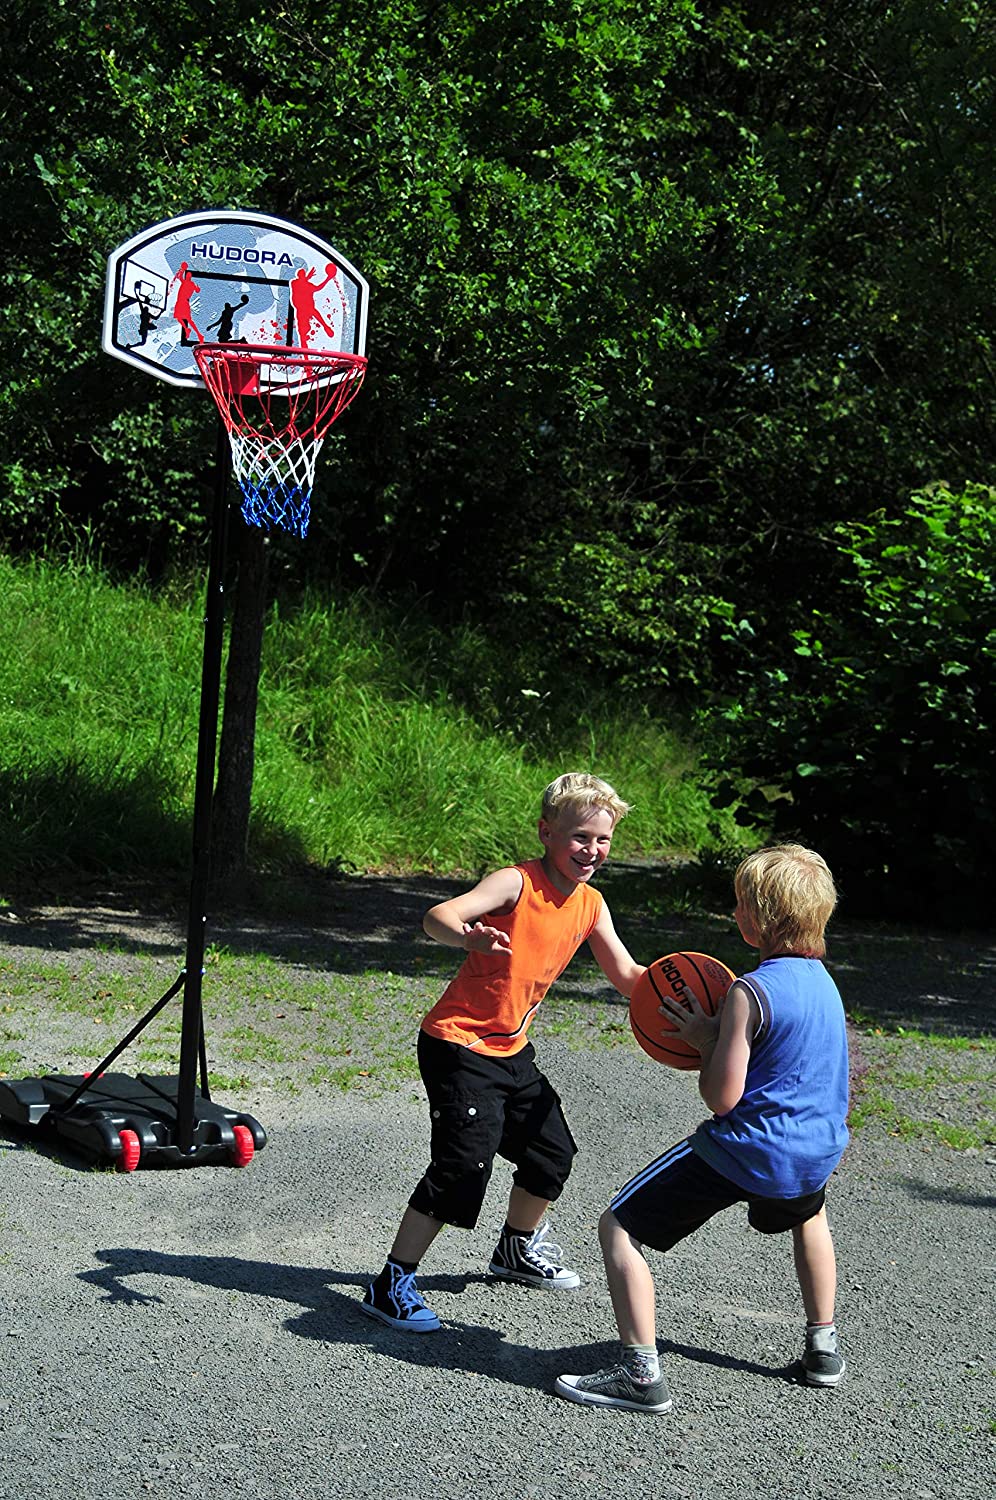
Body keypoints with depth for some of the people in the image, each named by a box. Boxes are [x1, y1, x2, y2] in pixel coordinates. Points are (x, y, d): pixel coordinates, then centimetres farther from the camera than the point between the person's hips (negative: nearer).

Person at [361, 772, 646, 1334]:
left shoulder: (590, 904, 2)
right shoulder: (516, 883, -20)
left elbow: (626, 975, 9)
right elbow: (438, 915, -34)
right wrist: (468, 936, -57)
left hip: (511, 1049, 8)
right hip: (457, 1045, -8)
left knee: (553, 1151, 16)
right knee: (464, 1164, -16)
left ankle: (519, 1250, 42)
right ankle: (392, 1285, -3)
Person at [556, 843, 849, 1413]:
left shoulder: (750, 992, -19)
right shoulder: (821, 978, 6)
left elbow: (722, 1097, -19)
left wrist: (705, 1040, -3)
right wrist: (719, 1032, 12)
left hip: (743, 1152, -8)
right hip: (816, 1154, 8)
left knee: (619, 1227, 1)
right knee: (809, 1212, 42)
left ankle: (641, 1373, -5)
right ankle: (824, 1346, 42)